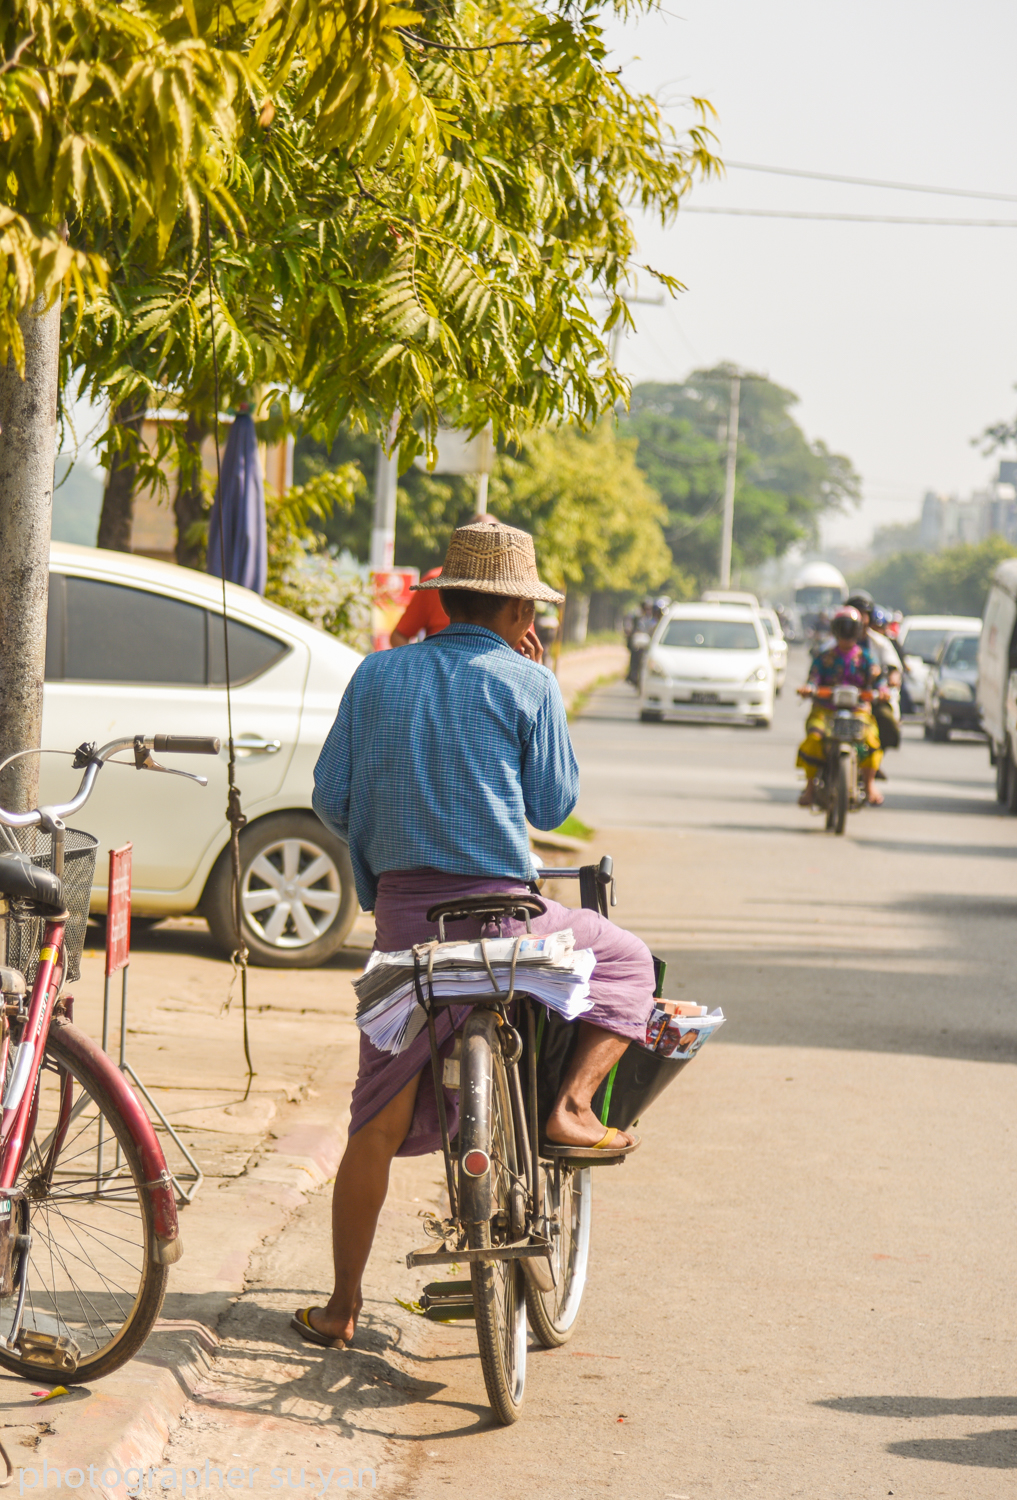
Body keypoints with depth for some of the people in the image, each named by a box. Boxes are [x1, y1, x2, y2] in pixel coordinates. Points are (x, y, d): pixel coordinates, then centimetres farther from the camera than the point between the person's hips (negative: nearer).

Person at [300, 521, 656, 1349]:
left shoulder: (377, 675, 9)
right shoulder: (526, 683, -1)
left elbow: (331, 800, 8)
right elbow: (553, 805, 6)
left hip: (402, 910, 3)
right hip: (502, 915, -3)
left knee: (379, 1120, 10)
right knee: (628, 964, 23)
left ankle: (342, 1305, 12)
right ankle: (572, 1104, 3)